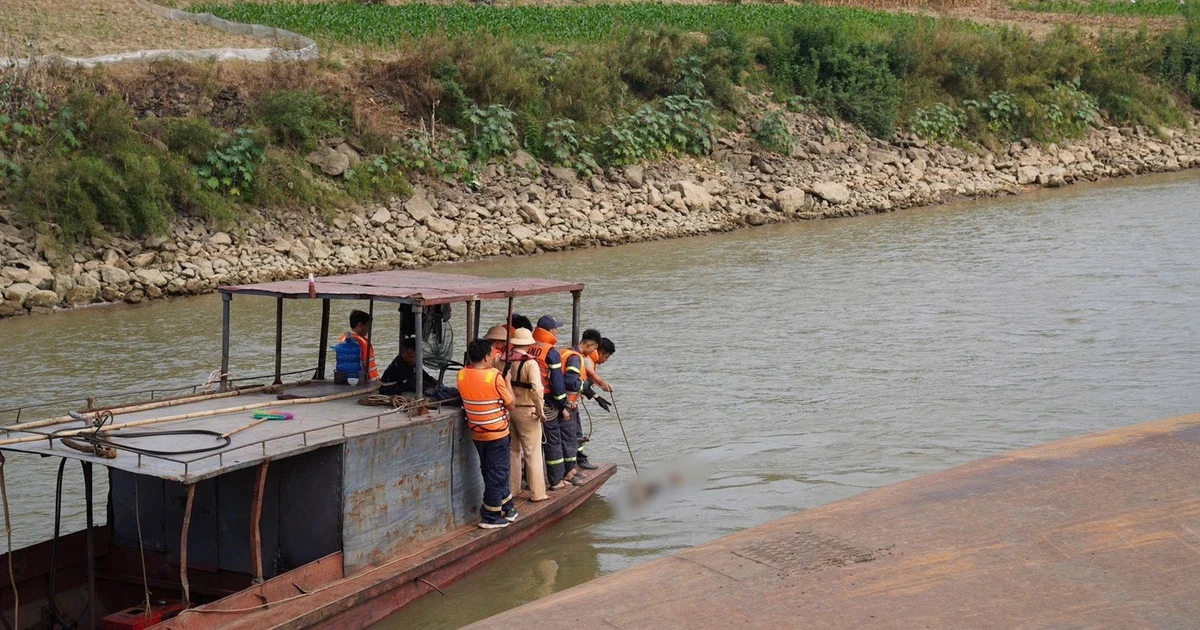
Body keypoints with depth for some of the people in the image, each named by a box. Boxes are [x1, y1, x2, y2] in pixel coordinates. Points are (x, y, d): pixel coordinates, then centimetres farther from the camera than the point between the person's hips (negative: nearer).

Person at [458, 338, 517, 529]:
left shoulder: (462, 375, -4)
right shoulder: (495, 376, -20)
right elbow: (511, 404, -11)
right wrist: (507, 381, 0)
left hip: (476, 433, 6)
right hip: (497, 433, -6)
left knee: (492, 472, 19)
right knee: (497, 474, 5)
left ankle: (507, 507, 31)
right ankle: (491, 517, 10)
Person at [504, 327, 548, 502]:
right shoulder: (530, 363, -15)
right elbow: (536, 389, -24)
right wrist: (540, 411, -15)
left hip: (507, 409, 5)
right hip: (526, 411, -5)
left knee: (513, 451, 18)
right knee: (533, 453, 3)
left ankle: (512, 489, 25)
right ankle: (537, 493, 6)